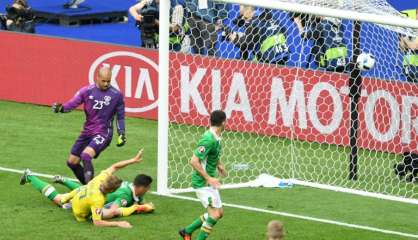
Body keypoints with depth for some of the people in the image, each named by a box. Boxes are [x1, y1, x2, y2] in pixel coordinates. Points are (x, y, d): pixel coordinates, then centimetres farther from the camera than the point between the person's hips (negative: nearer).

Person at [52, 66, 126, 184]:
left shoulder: (117, 95, -5)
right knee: (72, 162, 8)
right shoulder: (87, 91, -2)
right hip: (87, 132, 5)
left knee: (86, 155, -30)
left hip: (103, 133, -5)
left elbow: (120, 116, 7)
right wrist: (61, 108, -31)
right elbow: (73, 103, -11)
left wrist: (121, 134, 0)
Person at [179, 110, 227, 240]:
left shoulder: (216, 138, 6)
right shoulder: (209, 139, -23)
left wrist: (218, 164, 14)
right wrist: (208, 178, -25)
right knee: (215, 214, -13)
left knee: (218, 213, 13)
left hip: (209, 182, 10)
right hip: (203, 182, -10)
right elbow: (194, 161, -26)